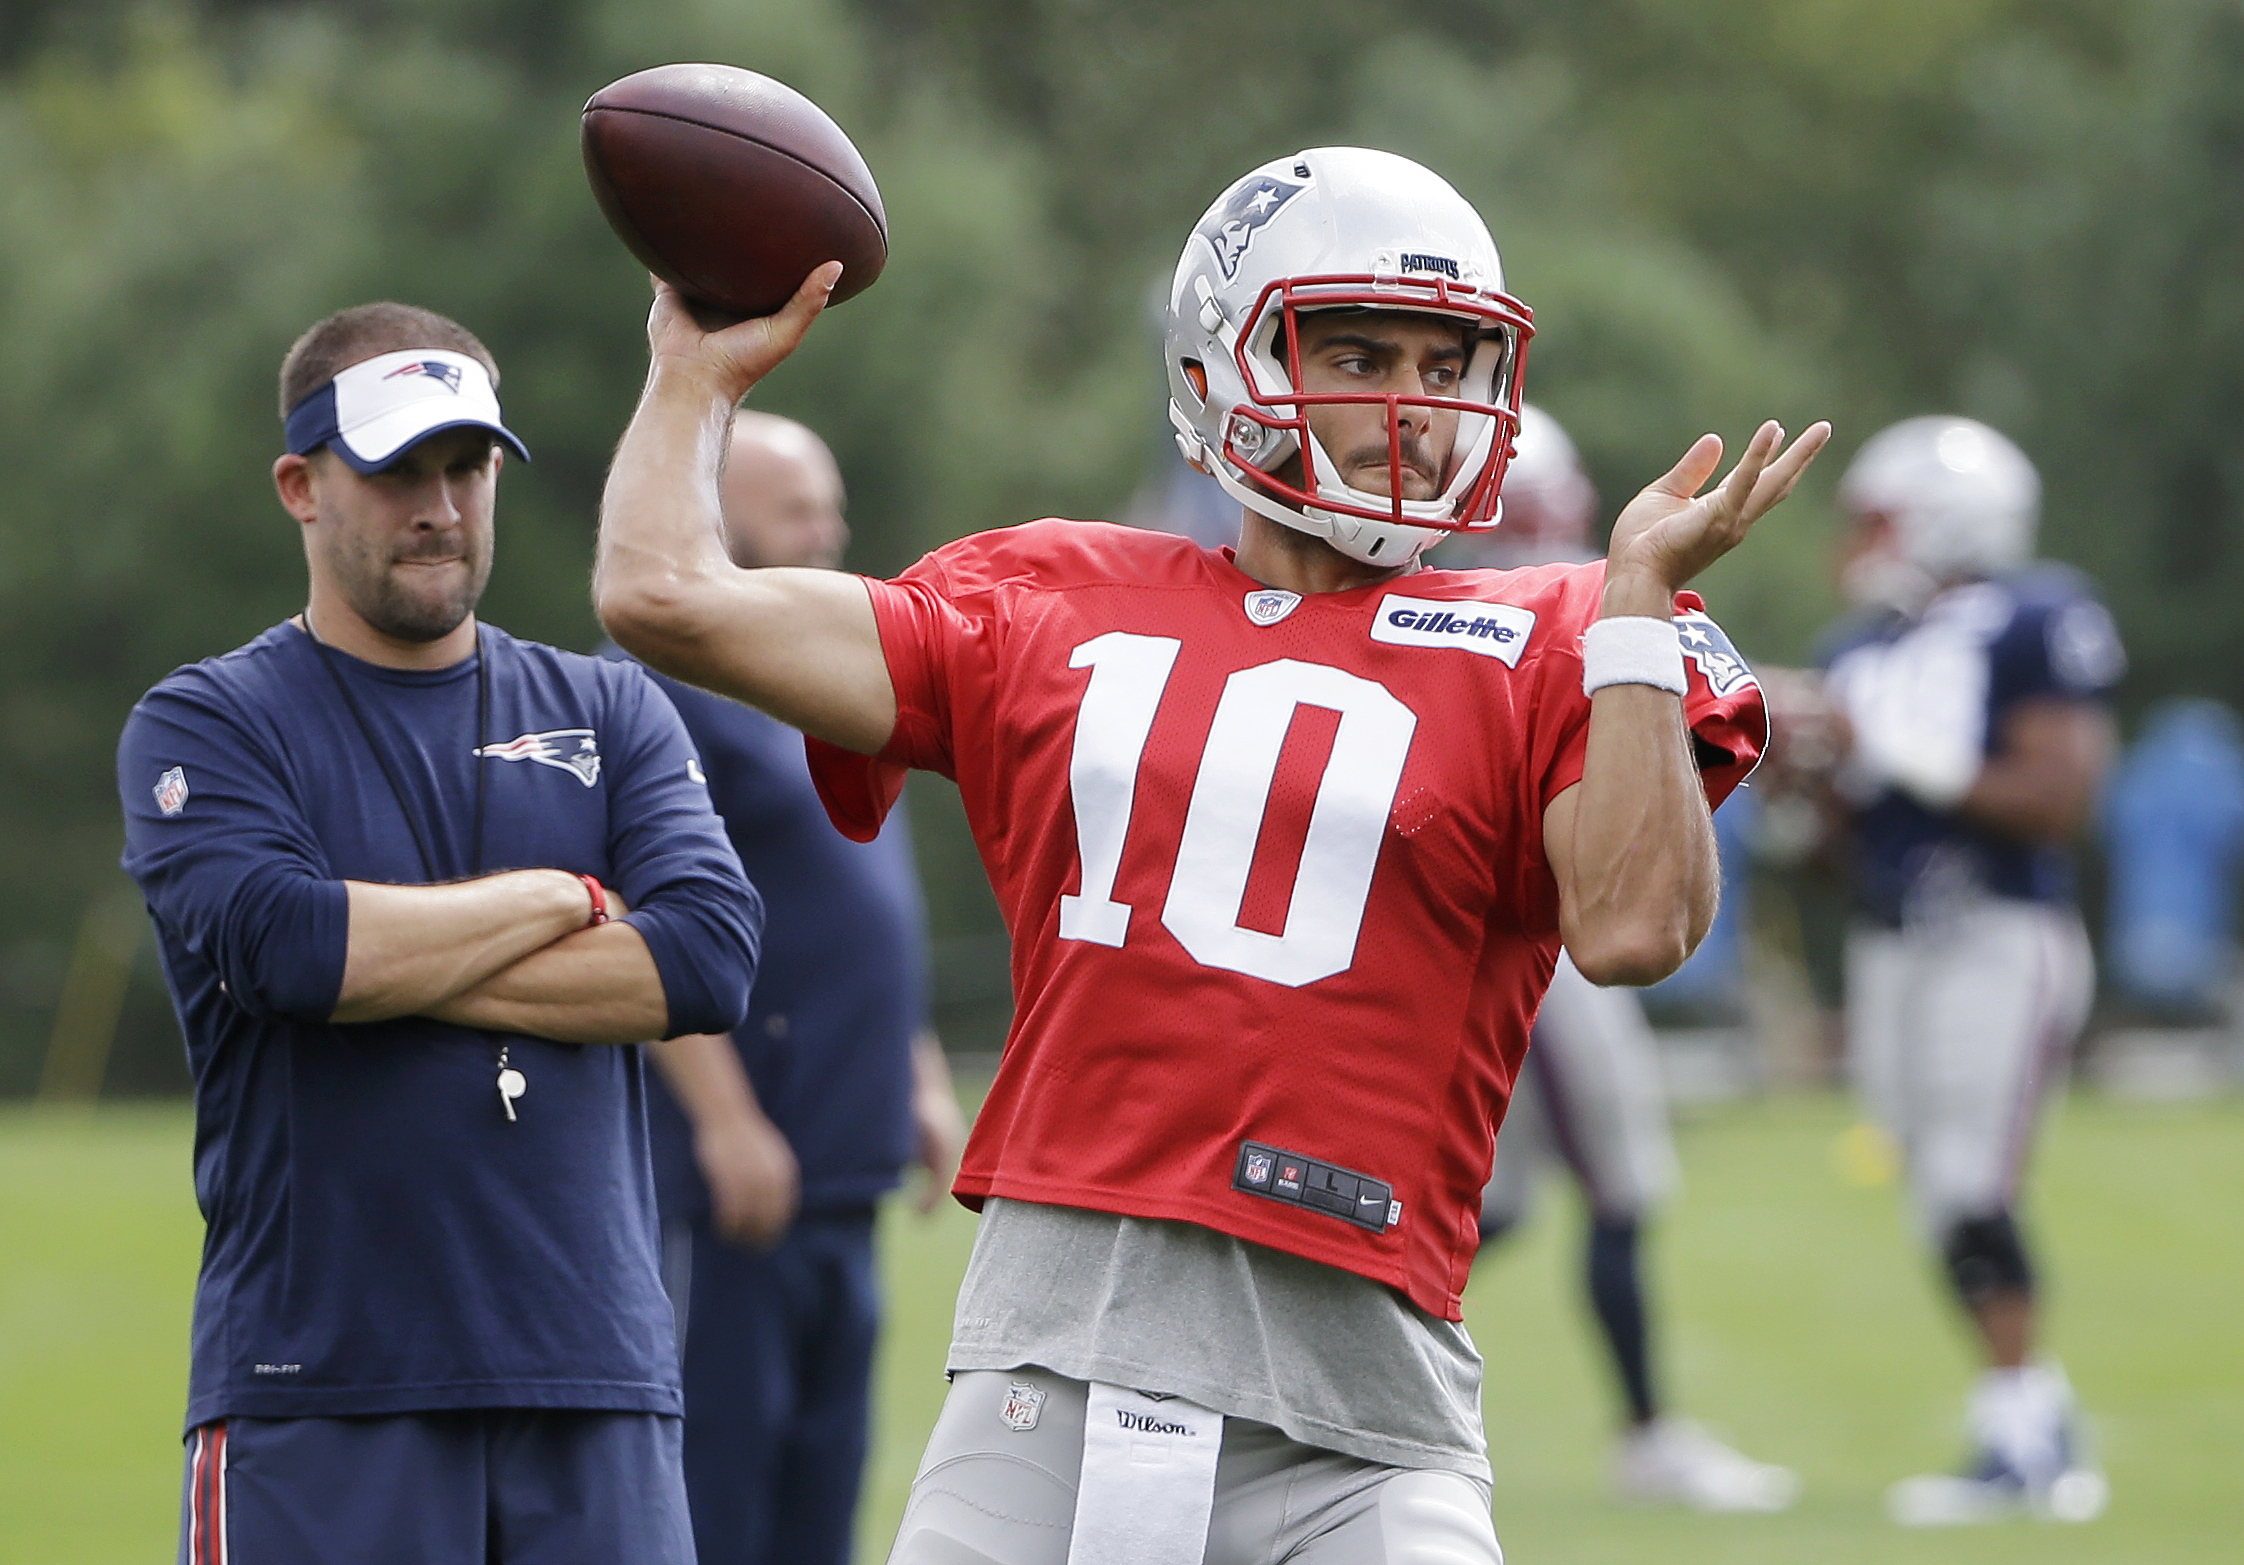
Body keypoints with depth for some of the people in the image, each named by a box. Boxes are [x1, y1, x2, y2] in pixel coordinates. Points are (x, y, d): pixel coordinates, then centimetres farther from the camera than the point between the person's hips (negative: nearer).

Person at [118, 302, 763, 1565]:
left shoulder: (610, 714, 15)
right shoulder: (204, 728, 5)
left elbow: (712, 956, -2)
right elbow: (280, 941, -15)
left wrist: (395, 961, -6)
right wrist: (560, 898, -2)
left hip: (598, 1377, 3)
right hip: (318, 1392, -3)